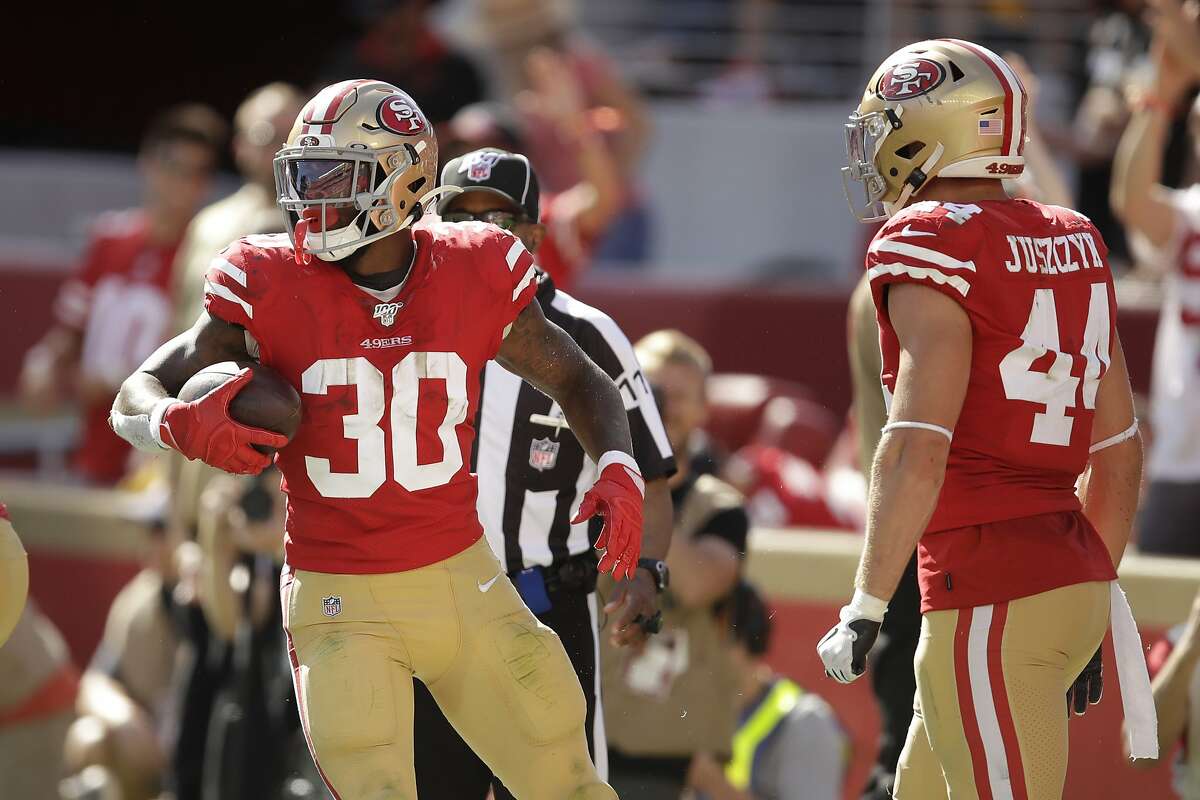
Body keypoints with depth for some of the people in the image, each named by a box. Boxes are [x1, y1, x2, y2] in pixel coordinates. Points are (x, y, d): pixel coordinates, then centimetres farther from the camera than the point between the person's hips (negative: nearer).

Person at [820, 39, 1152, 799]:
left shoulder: (934, 246, -11)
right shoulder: (1073, 245, 12)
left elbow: (917, 452, -20)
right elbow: (1120, 451, 17)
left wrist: (866, 609, -17)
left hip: (989, 598, -9)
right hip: (1076, 574, 9)